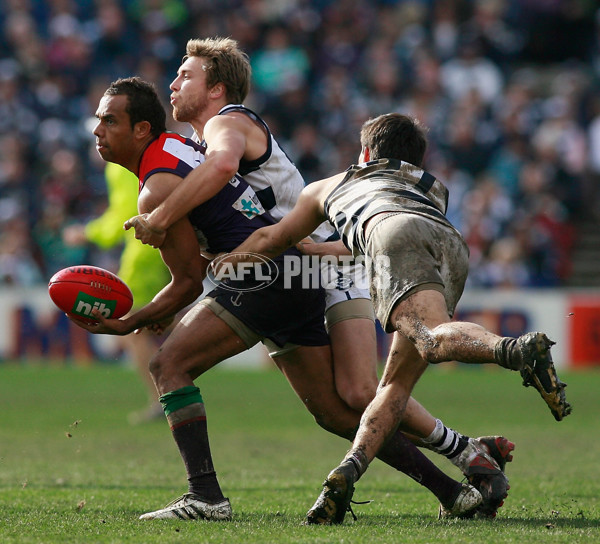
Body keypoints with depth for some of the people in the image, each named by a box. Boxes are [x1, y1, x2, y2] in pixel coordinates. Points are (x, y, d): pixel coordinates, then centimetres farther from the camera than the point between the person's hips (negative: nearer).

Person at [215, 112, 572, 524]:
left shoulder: (329, 187, 41)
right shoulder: (434, 188, 47)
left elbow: (269, 241, 49)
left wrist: (229, 260, 68)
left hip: (395, 232, -4)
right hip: (455, 246, 4)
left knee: (434, 338, -30)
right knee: (396, 385, 6)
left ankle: (516, 349, -59)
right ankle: (346, 475, -14)